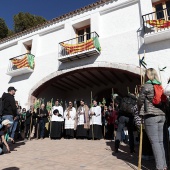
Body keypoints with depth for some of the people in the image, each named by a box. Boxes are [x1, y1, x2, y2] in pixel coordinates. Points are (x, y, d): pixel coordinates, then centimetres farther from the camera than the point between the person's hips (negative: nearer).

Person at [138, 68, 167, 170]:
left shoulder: (146, 86, -7)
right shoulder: (160, 86, 13)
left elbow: (140, 101, -2)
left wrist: (141, 112, 14)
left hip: (151, 116, -7)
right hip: (162, 115, 7)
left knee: (155, 142, -3)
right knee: (161, 142, 11)